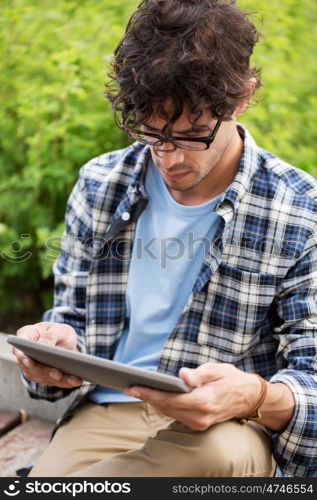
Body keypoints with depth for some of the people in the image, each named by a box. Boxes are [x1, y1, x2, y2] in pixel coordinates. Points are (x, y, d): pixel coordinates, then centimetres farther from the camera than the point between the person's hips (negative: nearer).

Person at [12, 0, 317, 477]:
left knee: (222, 450, -37)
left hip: (229, 426, 0)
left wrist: (256, 398, -30)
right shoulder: (99, 185, 5)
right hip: (106, 413, 1)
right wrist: (57, 349, -12)